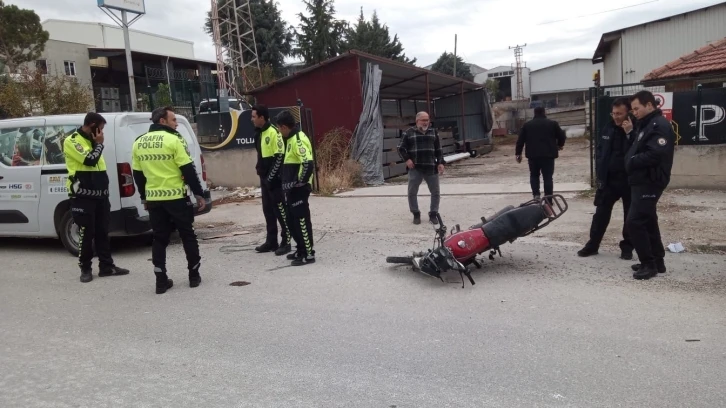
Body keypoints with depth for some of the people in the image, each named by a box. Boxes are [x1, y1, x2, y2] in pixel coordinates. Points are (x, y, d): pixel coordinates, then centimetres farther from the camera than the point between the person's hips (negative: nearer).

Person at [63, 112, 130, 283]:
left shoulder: (92, 141, 18)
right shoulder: (72, 141, -9)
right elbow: (89, 160, -23)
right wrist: (99, 144, -8)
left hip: (100, 195, 8)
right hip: (83, 197, -8)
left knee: (102, 232, 10)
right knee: (86, 234, -2)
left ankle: (106, 266, 16)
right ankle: (85, 269, 10)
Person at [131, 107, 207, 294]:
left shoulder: (138, 143, 8)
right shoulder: (174, 140, -11)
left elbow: (137, 174, 14)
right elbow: (188, 170, -12)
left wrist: (144, 197, 23)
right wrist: (199, 193, -5)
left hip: (153, 199, 5)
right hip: (176, 197, -5)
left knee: (159, 239, 11)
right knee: (188, 236, 9)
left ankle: (161, 280, 10)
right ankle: (194, 275, 16)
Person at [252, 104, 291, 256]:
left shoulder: (273, 132, -15)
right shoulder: (259, 133, 13)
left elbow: (280, 156, -18)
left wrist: (271, 177, -17)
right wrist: (260, 171, 13)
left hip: (274, 179, -9)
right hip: (265, 178, 9)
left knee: (280, 210, -3)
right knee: (268, 211, 13)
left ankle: (286, 242, 5)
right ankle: (271, 241, 22)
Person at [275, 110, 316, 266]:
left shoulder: (299, 139, -17)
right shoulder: (291, 139, 15)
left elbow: (308, 164, -27)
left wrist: (300, 182, -18)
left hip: (299, 189, -10)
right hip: (292, 189, 10)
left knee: (301, 220, -5)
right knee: (292, 220, 16)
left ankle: (308, 254, 3)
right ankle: (301, 250, 26)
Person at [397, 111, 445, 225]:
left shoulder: (433, 132, 12)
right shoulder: (409, 132, 4)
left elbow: (439, 150, 13)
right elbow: (401, 148, 4)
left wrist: (440, 163, 3)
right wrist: (407, 159, -9)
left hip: (431, 168, 2)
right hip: (415, 169, -2)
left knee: (435, 192, 4)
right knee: (412, 192, 0)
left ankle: (433, 214, 18)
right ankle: (416, 214, 15)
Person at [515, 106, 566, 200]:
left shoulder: (527, 125, 7)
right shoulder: (552, 124, 5)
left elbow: (520, 140, 7)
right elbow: (562, 136, 9)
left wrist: (518, 153, 14)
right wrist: (560, 145, 28)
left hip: (533, 155, 1)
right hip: (548, 154, -1)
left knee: (534, 175, 17)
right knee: (548, 177, 3)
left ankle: (536, 194, 0)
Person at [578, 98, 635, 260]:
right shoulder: (608, 128, 4)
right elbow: (599, 152, 11)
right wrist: (600, 175, 4)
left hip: (630, 181, -4)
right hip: (608, 180, 4)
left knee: (630, 216, 9)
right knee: (601, 213, 8)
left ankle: (627, 247, 20)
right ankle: (592, 245, 17)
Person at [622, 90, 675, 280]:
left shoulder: (660, 125, -16)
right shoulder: (647, 124, 16)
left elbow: (655, 154, -27)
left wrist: (631, 161, -14)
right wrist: (631, 132, 7)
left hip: (649, 182, -11)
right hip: (642, 181, 11)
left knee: (634, 221, -12)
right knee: (648, 221, 15)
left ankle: (649, 264, -4)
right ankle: (657, 261, 25)